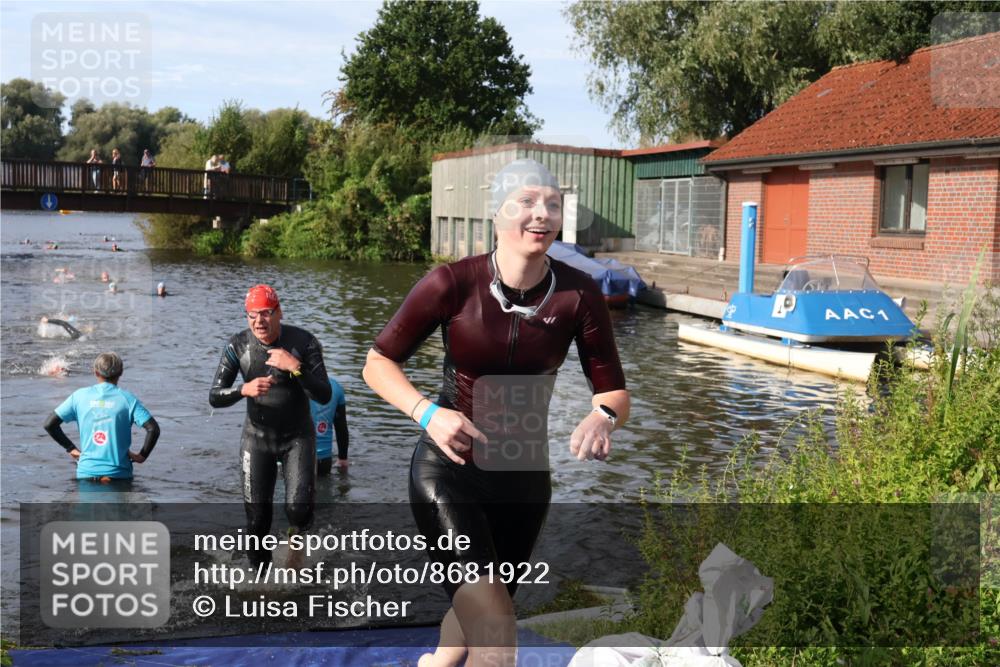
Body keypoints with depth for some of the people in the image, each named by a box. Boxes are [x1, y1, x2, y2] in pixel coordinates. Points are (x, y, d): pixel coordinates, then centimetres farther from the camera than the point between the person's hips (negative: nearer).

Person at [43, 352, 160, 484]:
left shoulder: (79, 396, 2)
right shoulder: (127, 399, -4)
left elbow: (49, 424, 3)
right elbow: (153, 429, -15)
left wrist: (71, 448, 11)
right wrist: (142, 456, -1)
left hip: (86, 472, 2)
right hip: (119, 474, -2)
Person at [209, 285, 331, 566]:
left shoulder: (304, 342, -14)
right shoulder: (238, 345, -10)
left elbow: (325, 396, -19)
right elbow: (214, 397, -10)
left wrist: (296, 368, -33)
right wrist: (244, 389, -30)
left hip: (297, 437, -1)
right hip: (257, 437, 1)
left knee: (298, 509, -16)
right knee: (257, 519, 2)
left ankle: (297, 534, 20)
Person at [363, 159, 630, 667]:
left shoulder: (578, 295, -11)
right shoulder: (454, 283, -17)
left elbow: (614, 391, -5)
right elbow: (378, 363, -9)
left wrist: (603, 417, -28)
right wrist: (428, 413, -26)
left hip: (525, 474, 4)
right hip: (449, 468, -4)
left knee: (476, 617, 25)